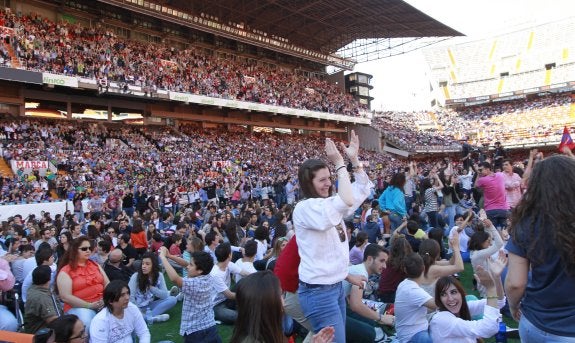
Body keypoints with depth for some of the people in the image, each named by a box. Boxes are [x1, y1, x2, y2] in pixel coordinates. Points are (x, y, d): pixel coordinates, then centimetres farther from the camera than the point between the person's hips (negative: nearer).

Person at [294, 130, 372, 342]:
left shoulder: (328, 203, 9)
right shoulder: (305, 208, -20)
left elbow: (364, 190, 14)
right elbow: (347, 202, -33)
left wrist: (354, 159, 3)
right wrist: (340, 164, -25)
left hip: (336, 285, 9)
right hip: (318, 291, -9)